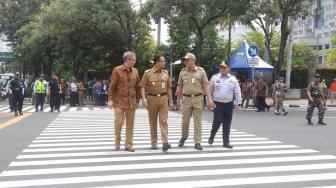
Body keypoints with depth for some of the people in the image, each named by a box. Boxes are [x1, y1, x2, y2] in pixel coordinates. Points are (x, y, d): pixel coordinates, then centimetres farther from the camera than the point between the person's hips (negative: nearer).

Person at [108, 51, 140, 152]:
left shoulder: (135, 71, 8)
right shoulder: (117, 70, -4)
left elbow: (137, 86, 12)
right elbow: (112, 86, -4)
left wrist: (137, 99, 10)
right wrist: (110, 99, -8)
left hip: (132, 102, 4)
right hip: (119, 101, -4)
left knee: (130, 124, 5)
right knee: (119, 122, -4)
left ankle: (128, 144, 14)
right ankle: (117, 141, 19)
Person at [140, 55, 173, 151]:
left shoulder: (165, 73, 9)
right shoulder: (148, 73, -1)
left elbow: (169, 88, 13)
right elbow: (143, 86, -5)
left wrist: (171, 101, 11)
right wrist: (144, 98, -19)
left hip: (163, 98, 2)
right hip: (152, 98, -2)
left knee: (164, 121, -7)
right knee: (153, 122, 7)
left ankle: (165, 143, -12)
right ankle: (154, 142, 16)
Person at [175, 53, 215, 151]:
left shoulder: (201, 71, 0)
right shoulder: (182, 72, 5)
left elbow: (206, 86, -2)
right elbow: (179, 87, 11)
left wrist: (209, 99, -9)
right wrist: (178, 100, 12)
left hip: (198, 99, -1)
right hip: (186, 99, 1)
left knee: (197, 122, 3)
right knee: (185, 120, 7)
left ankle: (197, 142, 10)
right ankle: (184, 136, 32)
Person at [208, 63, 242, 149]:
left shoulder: (233, 79, 5)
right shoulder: (214, 78, 1)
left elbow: (237, 92, 5)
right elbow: (210, 91, 6)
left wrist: (239, 104, 0)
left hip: (229, 104, 2)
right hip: (217, 104, -2)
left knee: (227, 124, 5)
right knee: (217, 121, -10)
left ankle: (226, 142, 14)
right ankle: (212, 136, 17)